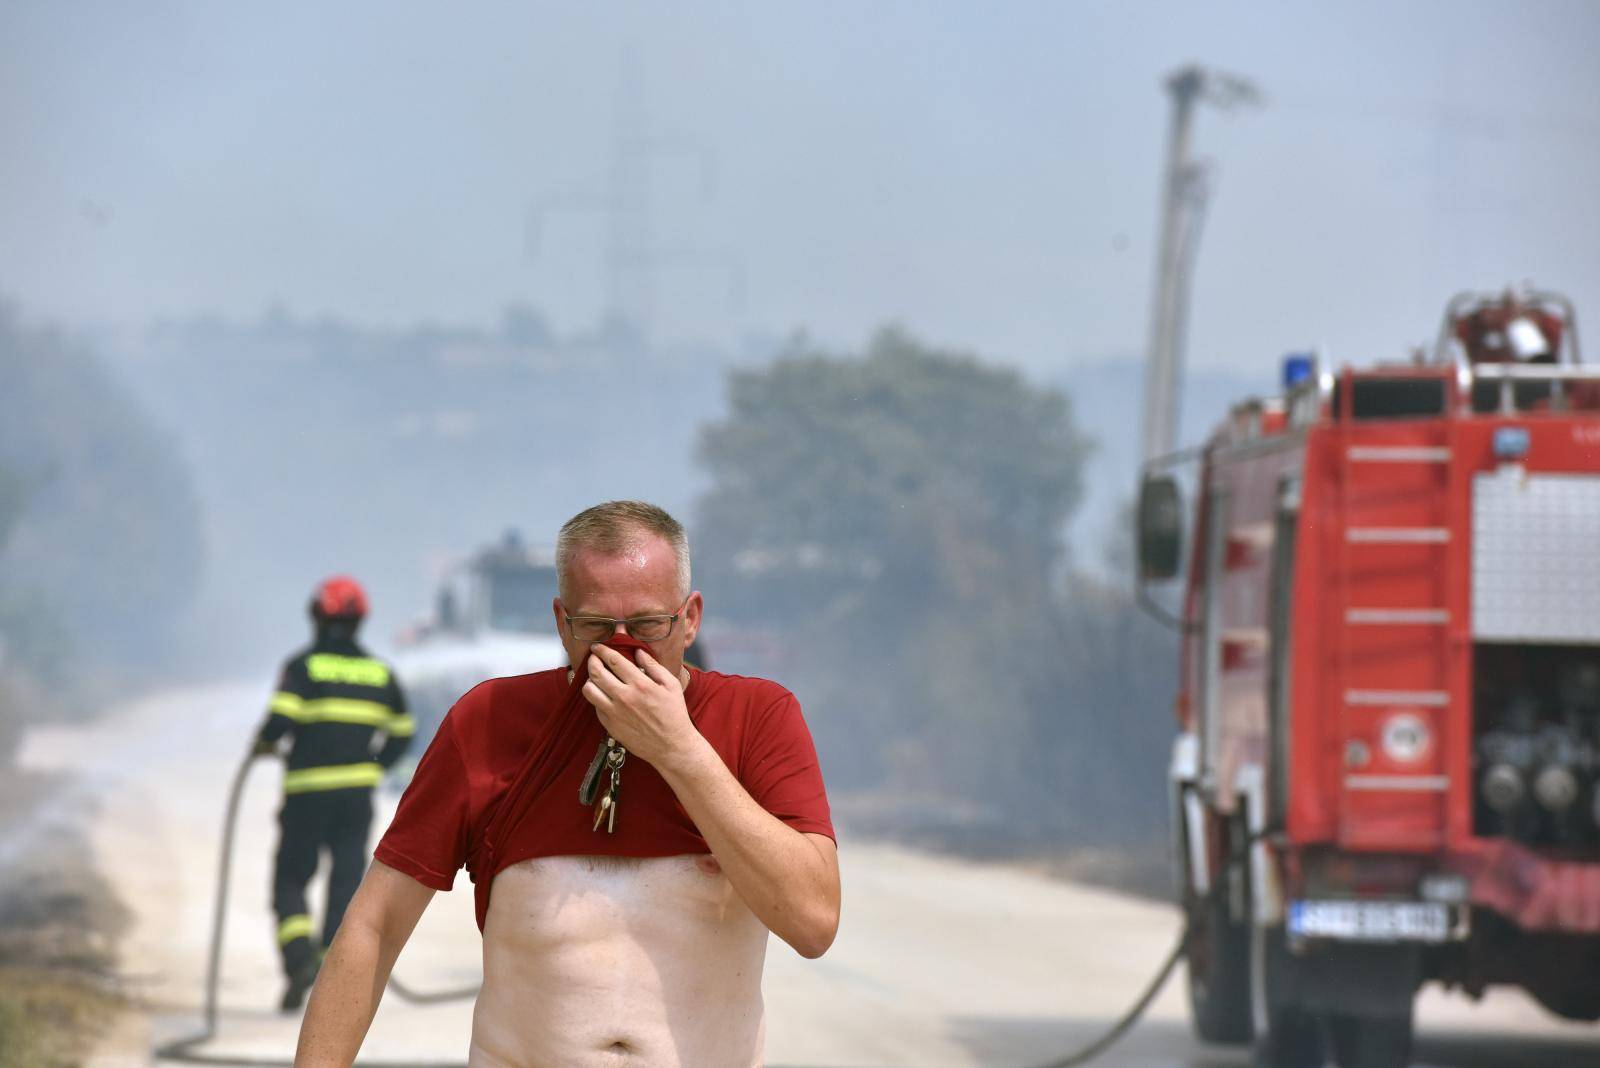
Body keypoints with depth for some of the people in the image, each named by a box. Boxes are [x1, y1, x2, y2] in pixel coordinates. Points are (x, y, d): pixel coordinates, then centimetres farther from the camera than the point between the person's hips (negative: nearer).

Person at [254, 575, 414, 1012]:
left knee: (290, 881, 7)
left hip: (307, 794, -3)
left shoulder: (303, 665, -7)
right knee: (347, 883, 6)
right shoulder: (380, 672, 8)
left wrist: (265, 743, 1)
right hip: (358, 793, 3)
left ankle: (299, 958, -15)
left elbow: (281, 718, -19)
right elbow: (402, 733, 12)